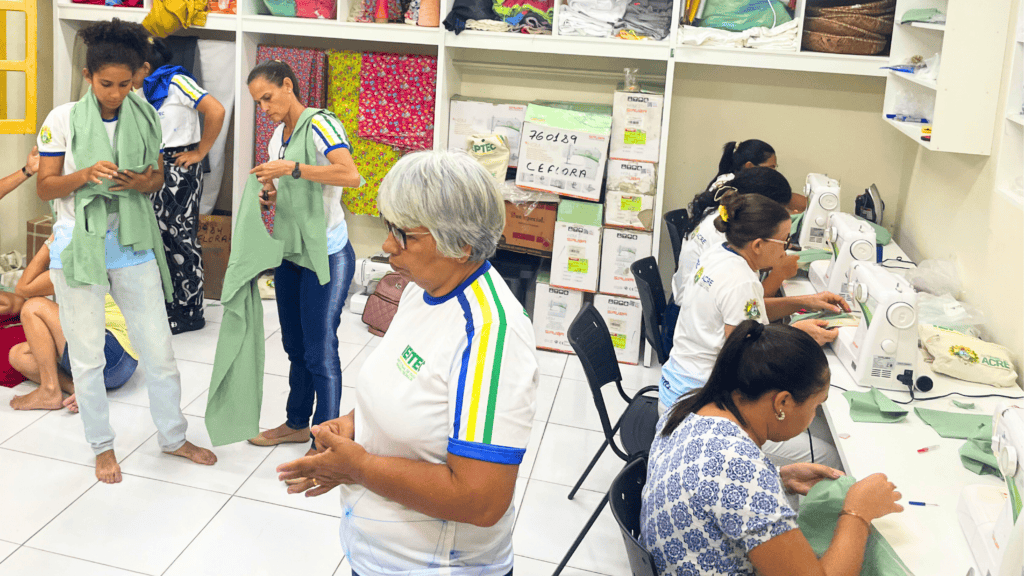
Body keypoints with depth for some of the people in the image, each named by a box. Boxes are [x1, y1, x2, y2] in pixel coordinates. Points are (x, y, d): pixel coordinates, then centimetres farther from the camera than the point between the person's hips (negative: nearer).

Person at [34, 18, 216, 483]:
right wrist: (85, 175, -24)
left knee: (158, 345, 7)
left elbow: (158, 177, 10)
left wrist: (141, 182, -13)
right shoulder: (63, 119, -7)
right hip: (79, 246, -2)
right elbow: (45, 187, -5)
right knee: (87, 355, 7)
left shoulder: (144, 118, 1)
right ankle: (102, 445, 25)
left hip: (132, 244, 2)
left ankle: (173, 436, 25)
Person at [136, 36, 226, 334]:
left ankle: (190, 313, 4)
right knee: (160, 236, 11)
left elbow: (216, 111, -21)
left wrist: (200, 153, -16)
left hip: (179, 167, -9)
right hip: (157, 168, 9)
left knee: (180, 238, -5)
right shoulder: (148, 90, 16)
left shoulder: (176, 82, -10)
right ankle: (170, 306, 21)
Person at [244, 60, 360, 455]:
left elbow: (351, 175, -32)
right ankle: (297, 424, 33)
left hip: (327, 255, -9)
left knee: (320, 350, -4)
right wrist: (269, 196, 2)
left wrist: (292, 169, -29)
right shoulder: (278, 134, 12)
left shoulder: (319, 125, -15)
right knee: (295, 345, 18)